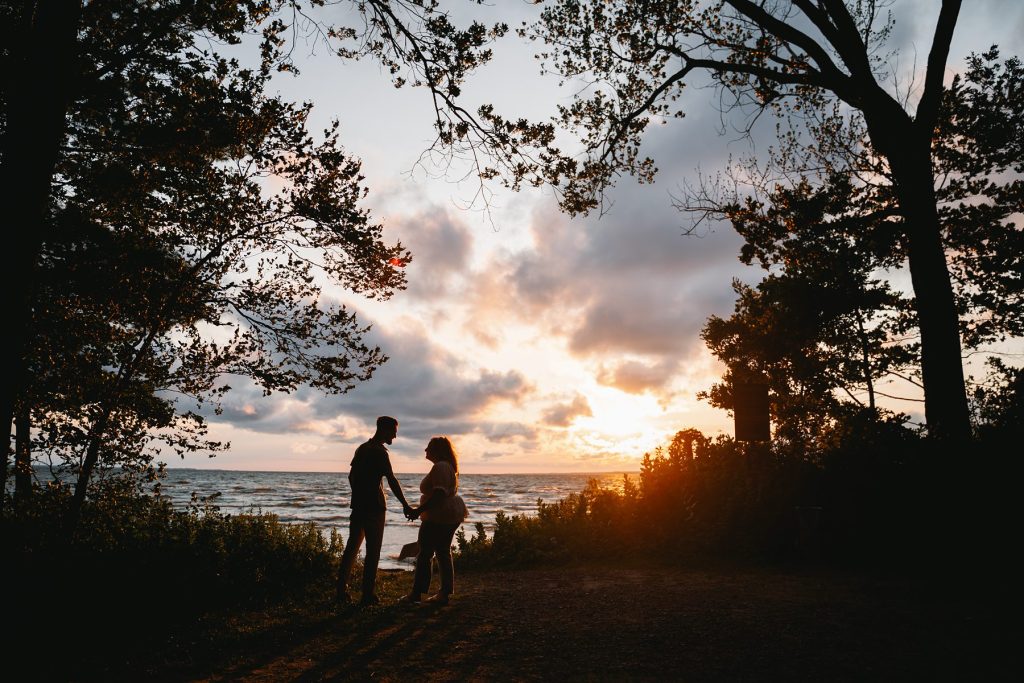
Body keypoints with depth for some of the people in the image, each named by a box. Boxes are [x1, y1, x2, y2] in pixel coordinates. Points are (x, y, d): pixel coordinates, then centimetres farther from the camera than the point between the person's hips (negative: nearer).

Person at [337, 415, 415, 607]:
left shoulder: (362, 448, 13)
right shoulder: (379, 451, -14)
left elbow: (351, 476, 18)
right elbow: (391, 480, -20)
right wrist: (405, 505, -20)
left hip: (358, 505, 8)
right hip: (374, 507, -8)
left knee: (352, 547, 13)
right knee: (372, 551, -2)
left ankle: (341, 591, 16)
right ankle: (368, 594, 1)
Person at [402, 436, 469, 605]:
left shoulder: (440, 467, -18)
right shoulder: (448, 466, 16)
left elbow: (439, 494, -26)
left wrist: (419, 510, -24)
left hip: (439, 516, -11)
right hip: (451, 515, 11)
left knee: (425, 554, -3)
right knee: (443, 553, 12)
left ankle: (417, 593, 3)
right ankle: (445, 593, 14)